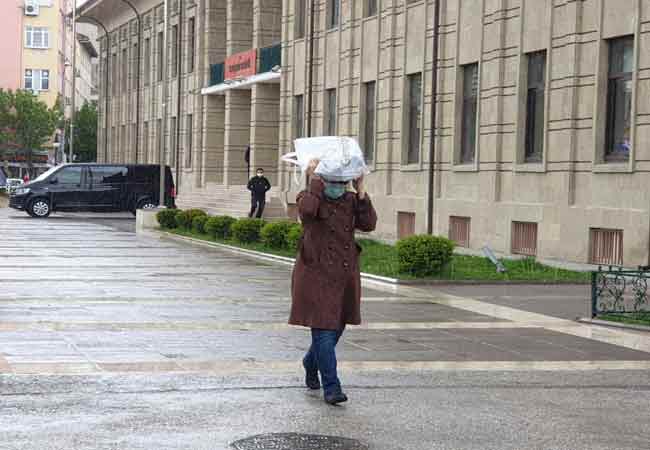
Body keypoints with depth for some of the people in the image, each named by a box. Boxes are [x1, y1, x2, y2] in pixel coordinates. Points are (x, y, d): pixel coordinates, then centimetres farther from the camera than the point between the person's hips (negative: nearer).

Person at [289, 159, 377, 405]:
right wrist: (315, 181, -20)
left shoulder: (351, 201, 8)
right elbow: (307, 210, -29)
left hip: (345, 276, 5)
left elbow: (368, 224, -7)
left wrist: (361, 191, -11)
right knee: (324, 330, -9)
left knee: (336, 327, 16)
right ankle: (331, 387, -5)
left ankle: (310, 364, 43)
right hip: (317, 275, -5)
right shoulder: (309, 197, -5)